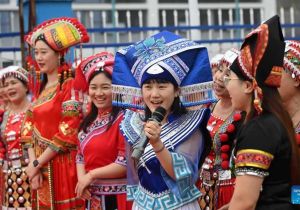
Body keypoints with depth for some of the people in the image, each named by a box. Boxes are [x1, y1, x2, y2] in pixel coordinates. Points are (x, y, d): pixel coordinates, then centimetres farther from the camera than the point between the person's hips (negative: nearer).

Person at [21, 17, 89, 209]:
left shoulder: (70, 86, -10)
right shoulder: (39, 88, 12)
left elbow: (68, 134, -15)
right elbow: (30, 129, 8)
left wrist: (36, 164, -11)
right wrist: (34, 167, -5)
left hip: (64, 166, -7)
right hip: (41, 169, 7)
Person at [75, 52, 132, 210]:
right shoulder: (89, 120, 12)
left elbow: (126, 163, -20)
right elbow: (81, 155, 13)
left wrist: (91, 175, -12)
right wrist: (81, 179, -6)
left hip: (117, 197, -7)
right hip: (92, 197, 7)